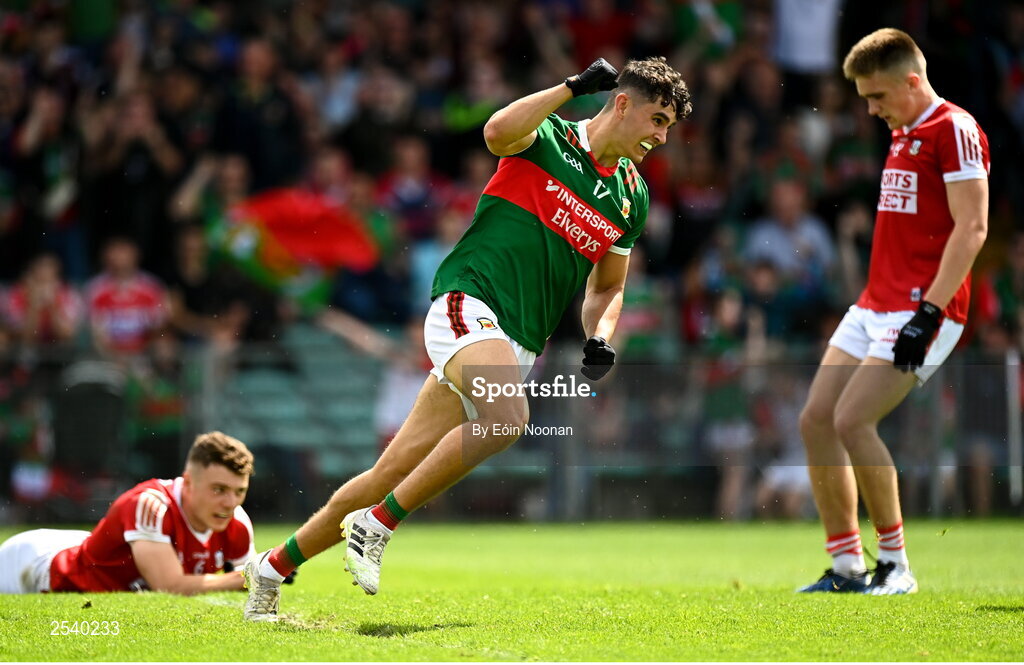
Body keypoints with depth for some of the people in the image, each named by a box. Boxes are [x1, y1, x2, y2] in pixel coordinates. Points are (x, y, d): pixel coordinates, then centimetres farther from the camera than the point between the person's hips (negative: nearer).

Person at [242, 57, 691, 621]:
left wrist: (598, 340, 8)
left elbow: (607, 287, 27)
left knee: (395, 473, 2)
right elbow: (497, 133, -23)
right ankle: (378, 522, -22)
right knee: (508, 416, -35)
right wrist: (573, 86, -22)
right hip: (468, 303, -6)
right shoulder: (548, 137, 1)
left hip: (516, 347, 6)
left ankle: (275, 565, 15)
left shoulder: (632, 197, 18)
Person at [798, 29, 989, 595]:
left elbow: (971, 227, -17)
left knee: (852, 420, -18)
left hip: (921, 308, -9)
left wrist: (929, 311, -22)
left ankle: (896, 565, -6)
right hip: (874, 304, 9)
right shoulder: (902, 135, 19)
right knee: (816, 421, 2)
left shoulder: (954, 130, -10)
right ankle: (846, 568, 7)